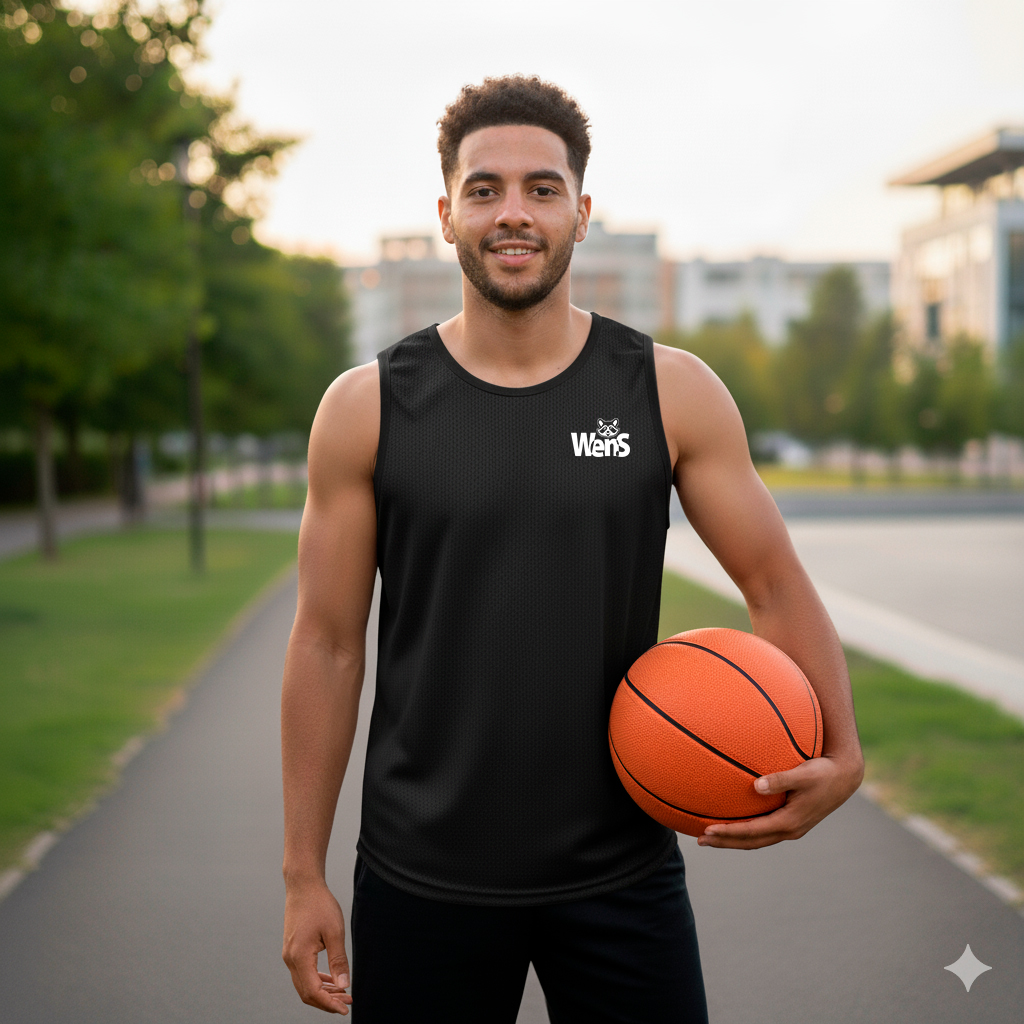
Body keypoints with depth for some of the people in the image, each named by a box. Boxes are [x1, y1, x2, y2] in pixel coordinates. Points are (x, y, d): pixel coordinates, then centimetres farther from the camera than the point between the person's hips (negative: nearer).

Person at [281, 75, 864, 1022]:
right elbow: (328, 645, 0)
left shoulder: (672, 393, -3)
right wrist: (304, 875, 0)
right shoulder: (367, 409, -4)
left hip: (620, 872, 1)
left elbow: (776, 586, 2)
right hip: (423, 879, 0)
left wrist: (838, 756, -15)